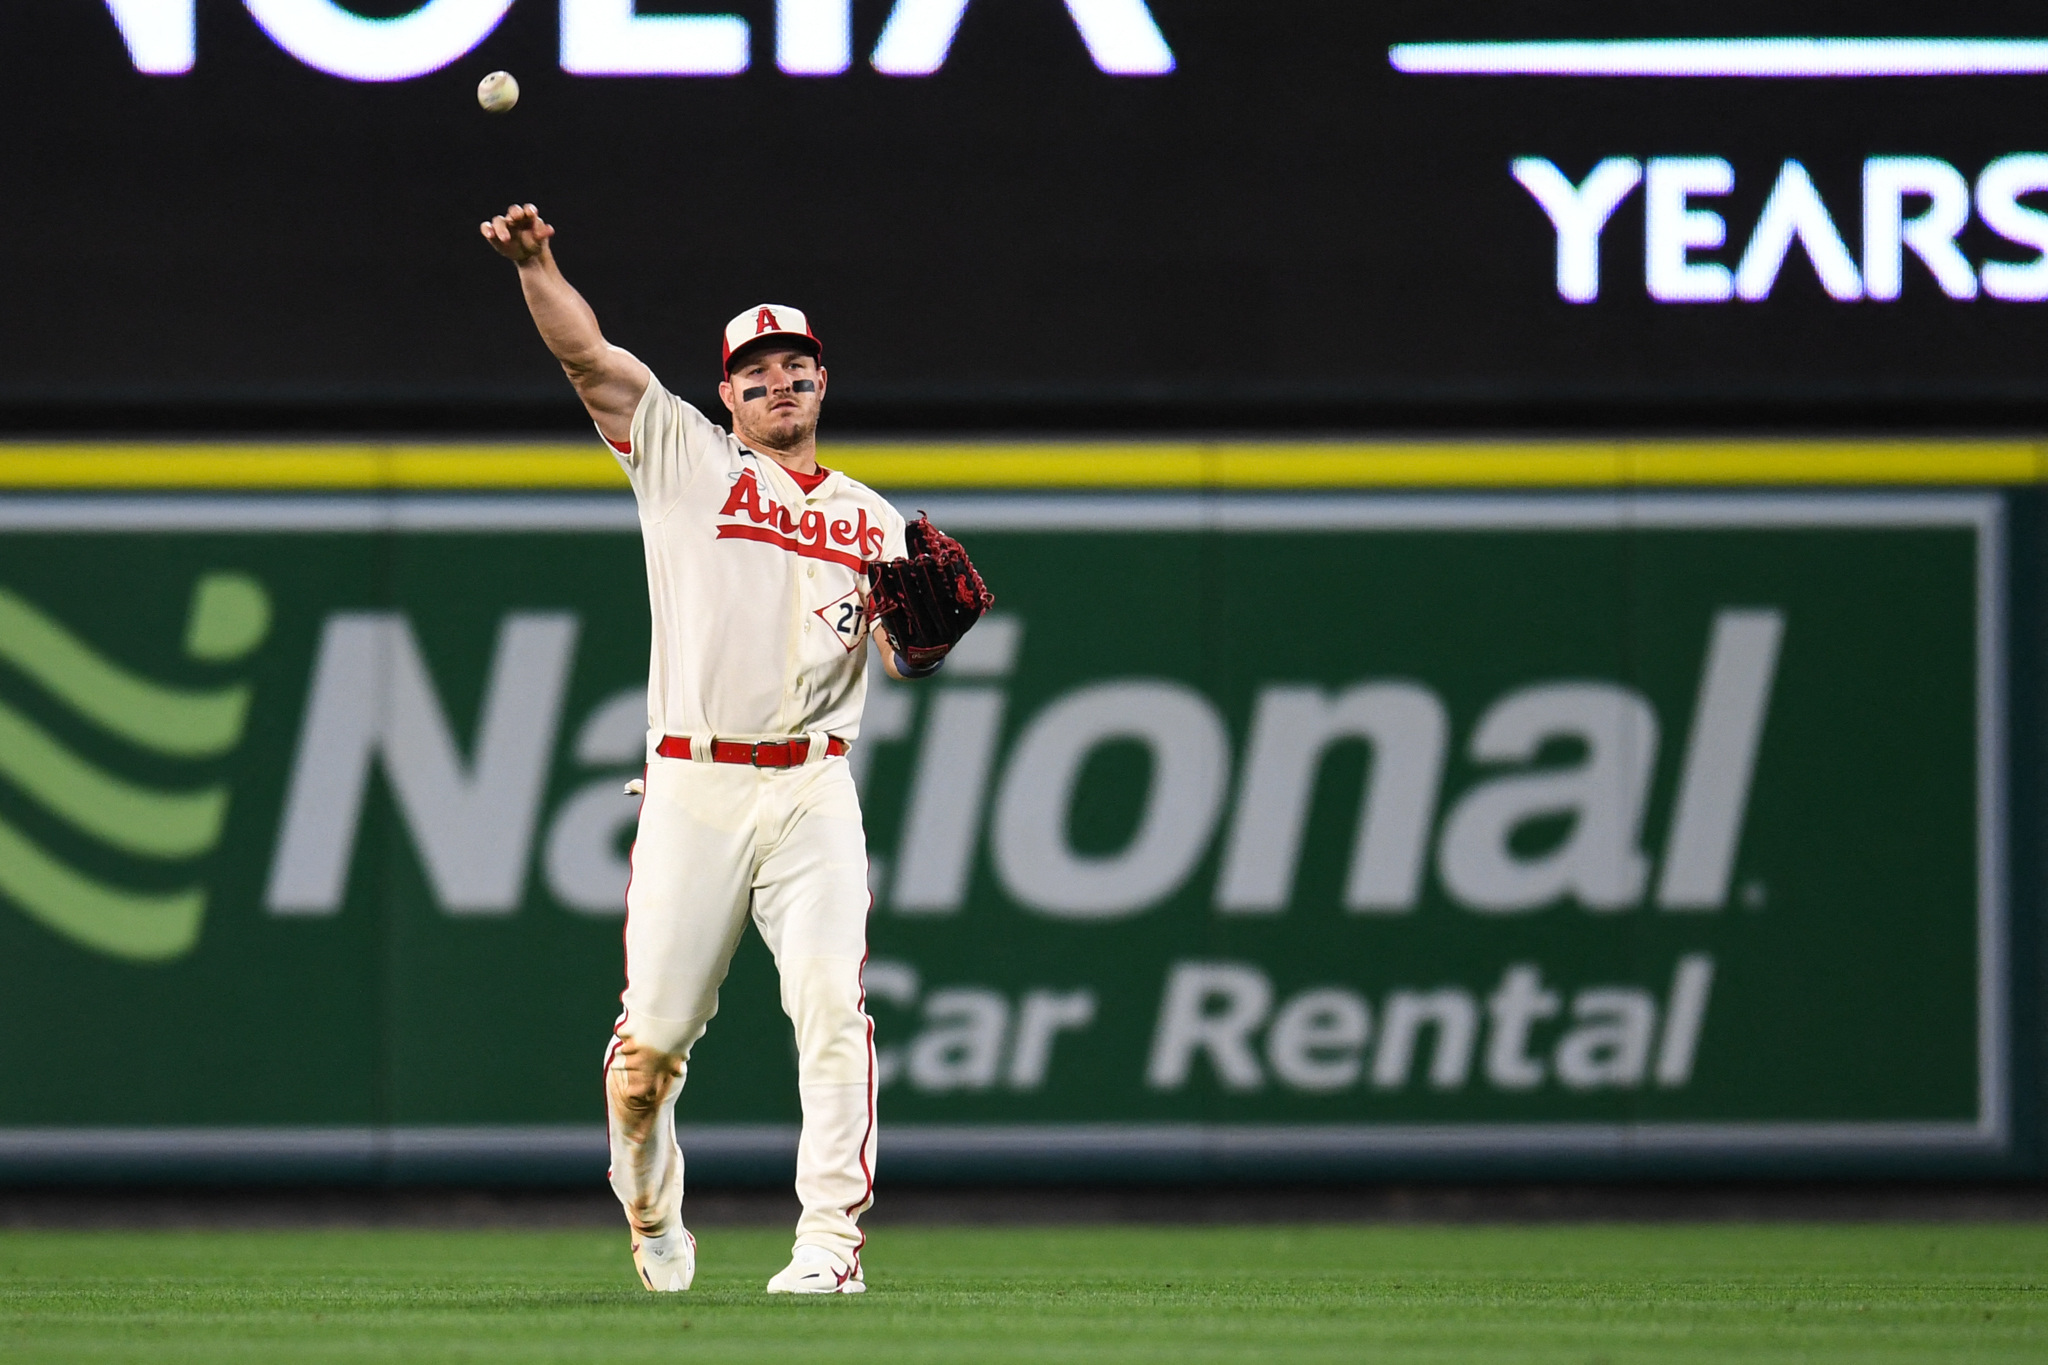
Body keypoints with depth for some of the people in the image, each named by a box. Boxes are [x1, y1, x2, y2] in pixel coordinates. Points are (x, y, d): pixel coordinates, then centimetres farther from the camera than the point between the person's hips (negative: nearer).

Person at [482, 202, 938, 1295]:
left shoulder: (869, 520, 16)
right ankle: (651, 1215, 25)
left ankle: (830, 1239, -18)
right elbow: (587, 356, -1)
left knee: (830, 1003, -16)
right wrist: (535, 264, -17)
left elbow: (906, 662, 7)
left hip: (814, 791, 1)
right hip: (693, 786, -1)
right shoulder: (684, 458, 11)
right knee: (653, 1035, -1)